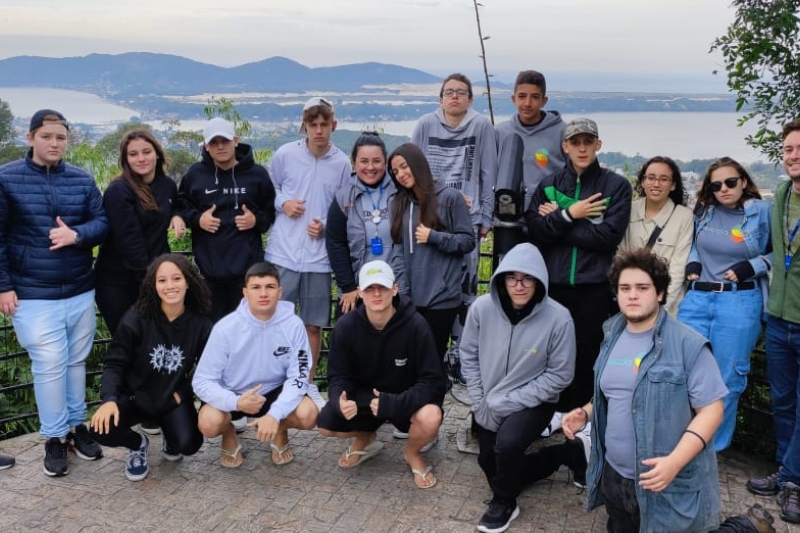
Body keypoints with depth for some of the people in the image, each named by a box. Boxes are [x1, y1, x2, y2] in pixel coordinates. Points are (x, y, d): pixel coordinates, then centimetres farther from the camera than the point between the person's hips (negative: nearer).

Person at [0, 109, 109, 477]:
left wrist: (76, 235, -17)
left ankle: (77, 424, 28)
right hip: (33, 296, -4)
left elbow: (103, 223, 5)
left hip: (80, 291, 4)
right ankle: (54, 437, 13)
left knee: (76, 361, 13)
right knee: (50, 365, -4)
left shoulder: (83, 180, 5)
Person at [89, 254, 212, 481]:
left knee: (189, 444, -24)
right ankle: (138, 443, 11)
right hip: (135, 395, 0)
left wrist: (182, 393, -13)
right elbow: (115, 363, -13)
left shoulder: (200, 324, -11)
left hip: (173, 399, 0)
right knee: (102, 430, -27)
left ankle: (170, 439, 18)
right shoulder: (136, 319, -16)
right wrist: (109, 399, -29)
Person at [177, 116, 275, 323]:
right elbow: (180, 208, 14)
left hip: (247, 267, -1)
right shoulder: (195, 174, 4)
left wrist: (257, 220, -9)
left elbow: (272, 211, 10)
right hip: (208, 267, 1)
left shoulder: (257, 174, 1)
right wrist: (197, 219, -4)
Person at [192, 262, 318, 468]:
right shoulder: (225, 328, -21)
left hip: (274, 392, 1)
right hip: (233, 395, -1)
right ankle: (229, 434, 9)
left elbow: (298, 377, -15)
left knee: (308, 414, -26)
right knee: (209, 422, -30)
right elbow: (202, 381, -18)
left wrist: (275, 414, -32)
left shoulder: (293, 325, -18)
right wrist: (236, 402, -37)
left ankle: (280, 430, 11)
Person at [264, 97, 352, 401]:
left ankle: (308, 384, 29)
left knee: (313, 324, 11)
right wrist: (282, 202, -8)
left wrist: (326, 226, -10)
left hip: (319, 257, 1)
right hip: (283, 253, -1)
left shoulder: (341, 163, 0)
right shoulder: (285, 154, -2)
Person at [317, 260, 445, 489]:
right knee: (326, 425, -20)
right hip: (363, 397, 3)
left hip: (406, 400, -2)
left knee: (430, 418, -34)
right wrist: (339, 401, -32)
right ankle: (365, 438, 16)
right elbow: (338, 376, -8)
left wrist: (394, 403, -35)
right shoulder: (346, 326, -15)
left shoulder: (415, 325, -23)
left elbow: (432, 381, -21)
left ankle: (412, 453, 5)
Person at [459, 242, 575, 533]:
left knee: (507, 444, -28)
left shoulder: (558, 318, -22)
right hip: (488, 403, 4)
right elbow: (469, 356, -2)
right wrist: (480, 403, -7)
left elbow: (560, 375, -16)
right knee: (488, 460, 11)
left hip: (533, 403, -4)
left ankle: (504, 503, 2)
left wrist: (511, 402, -18)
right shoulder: (482, 307, -15)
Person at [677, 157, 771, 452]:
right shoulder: (703, 211, 6)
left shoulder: (762, 212, -4)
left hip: (739, 303, -3)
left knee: (727, 378, 7)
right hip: (696, 298, 3)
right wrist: (692, 262, 3)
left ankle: (714, 446, 23)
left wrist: (750, 267, -11)